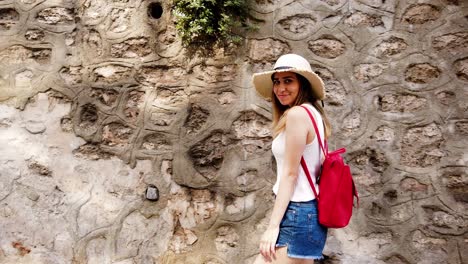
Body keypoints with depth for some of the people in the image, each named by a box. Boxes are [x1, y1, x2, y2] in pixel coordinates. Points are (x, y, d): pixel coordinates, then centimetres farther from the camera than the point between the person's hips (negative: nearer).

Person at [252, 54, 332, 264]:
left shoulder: (297, 113, -15)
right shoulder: (313, 113, 14)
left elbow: (290, 174, -17)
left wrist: (273, 225, -14)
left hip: (296, 212, -10)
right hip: (309, 210, 10)